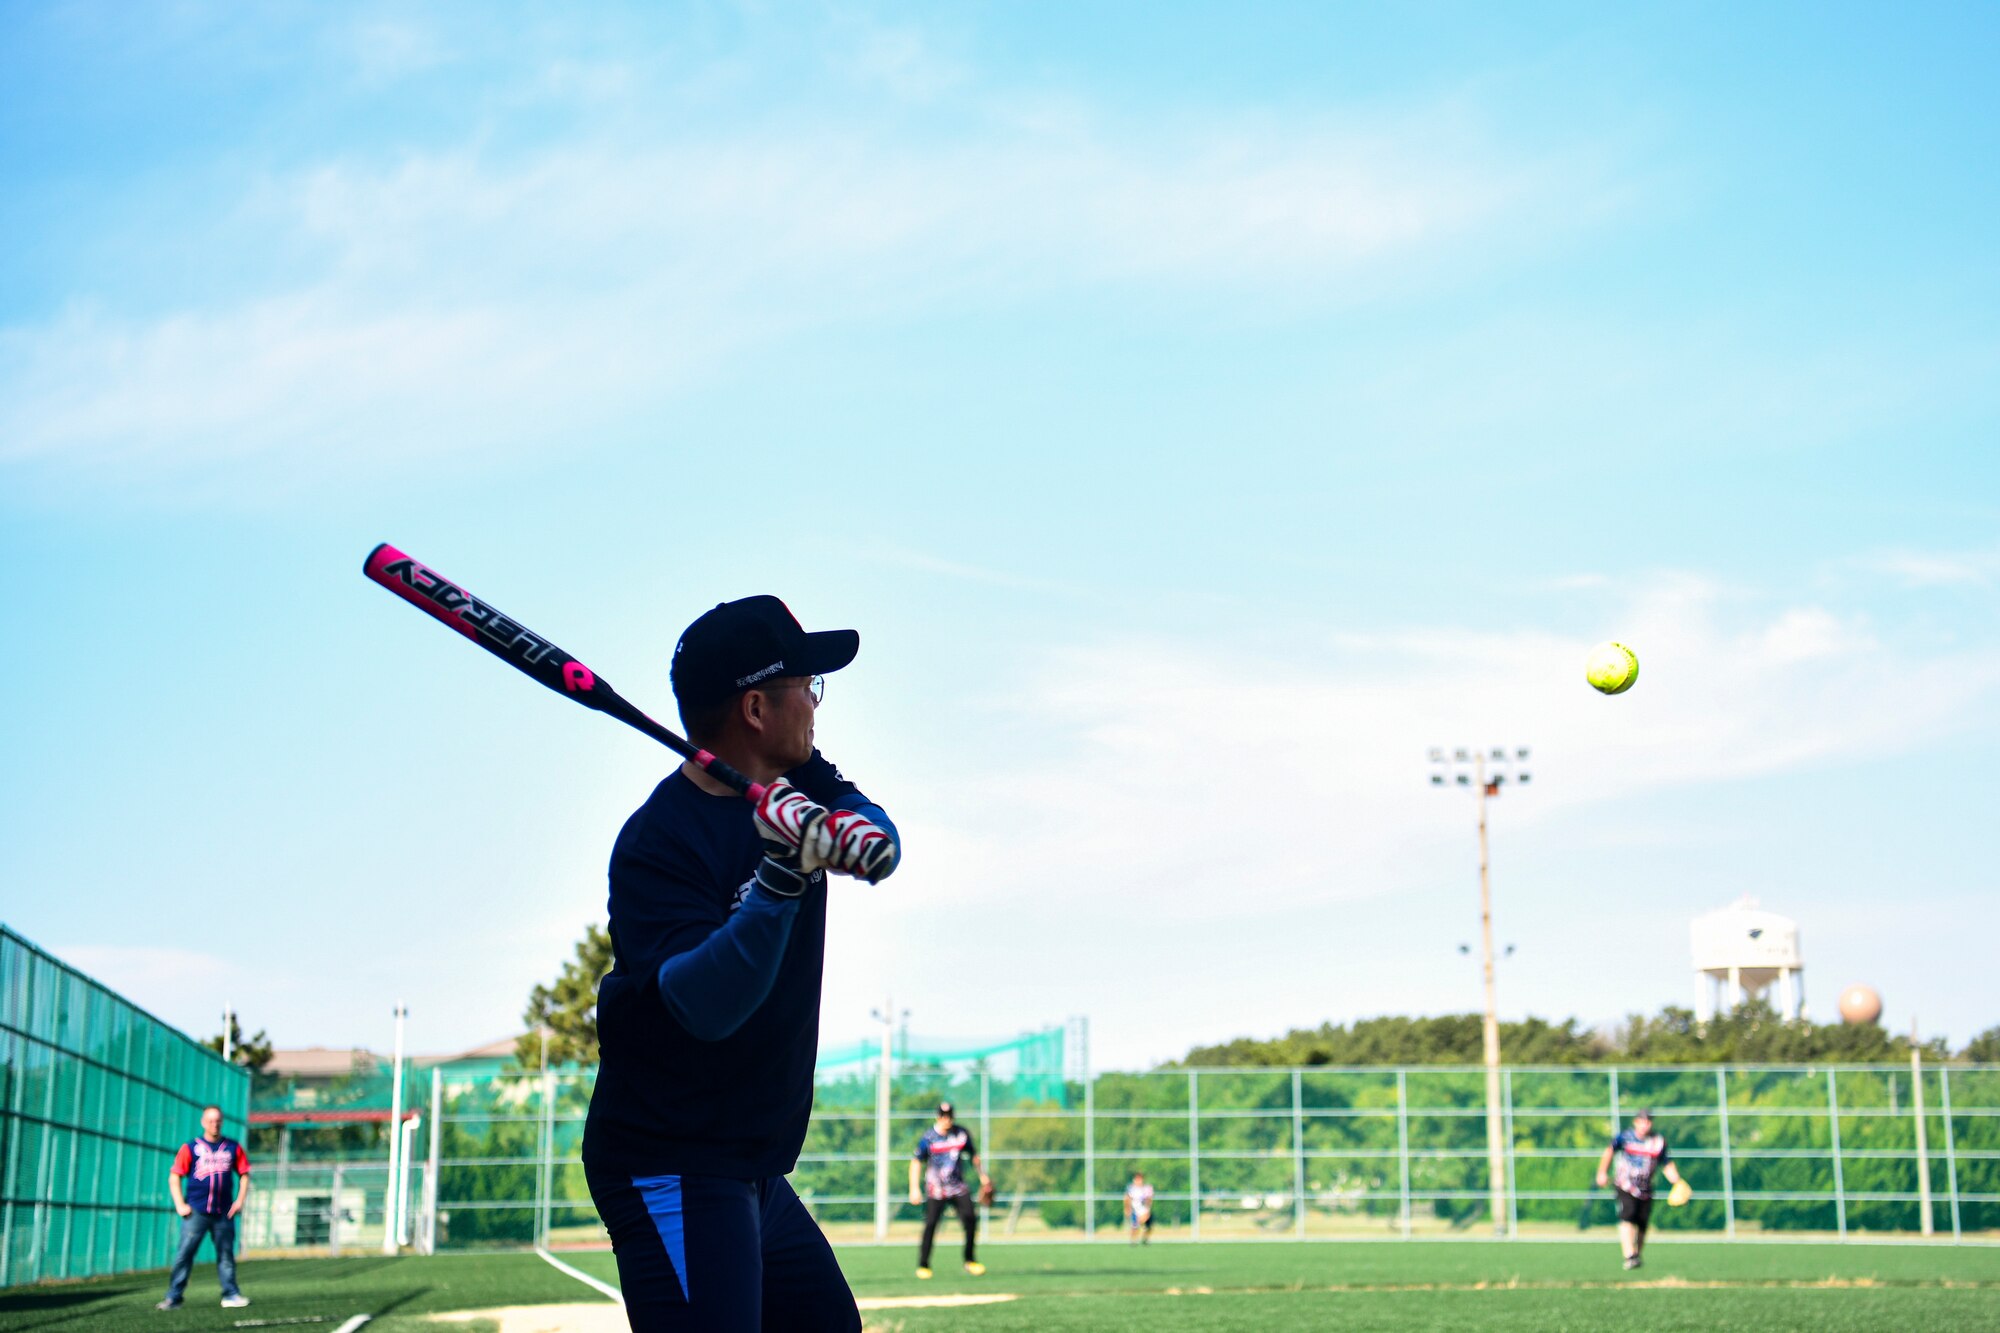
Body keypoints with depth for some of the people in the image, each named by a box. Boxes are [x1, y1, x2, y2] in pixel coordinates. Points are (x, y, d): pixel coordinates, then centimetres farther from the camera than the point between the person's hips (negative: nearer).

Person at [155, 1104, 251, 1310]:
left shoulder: (233, 1147, 10)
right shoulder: (190, 1147, 4)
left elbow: (244, 1175, 15)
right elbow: (174, 1176, 4)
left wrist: (239, 1201, 3)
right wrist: (180, 1205, -6)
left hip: (223, 1213, 2)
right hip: (196, 1212, -2)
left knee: (226, 1254, 5)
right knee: (184, 1253, -6)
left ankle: (231, 1295, 10)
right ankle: (173, 1297, -4)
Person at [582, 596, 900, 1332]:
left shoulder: (793, 783, 5)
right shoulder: (657, 843, -20)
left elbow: (880, 840, -5)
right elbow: (707, 1006, -29)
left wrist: (855, 829, -26)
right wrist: (782, 878, -39)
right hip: (671, 1173, -9)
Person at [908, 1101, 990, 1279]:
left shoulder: (962, 1133, 2)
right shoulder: (927, 1138, -7)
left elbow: (973, 1154, 17)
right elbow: (916, 1162, -3)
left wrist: (982, 1176, 16)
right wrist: (914, 1189, -10)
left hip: (958, 1187, 3)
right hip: (936, 1189, -3)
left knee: (970, 1219, -8)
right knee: (930, 1225, -8)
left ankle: (970, 1260, 8)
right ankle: (923, 1265, 2)